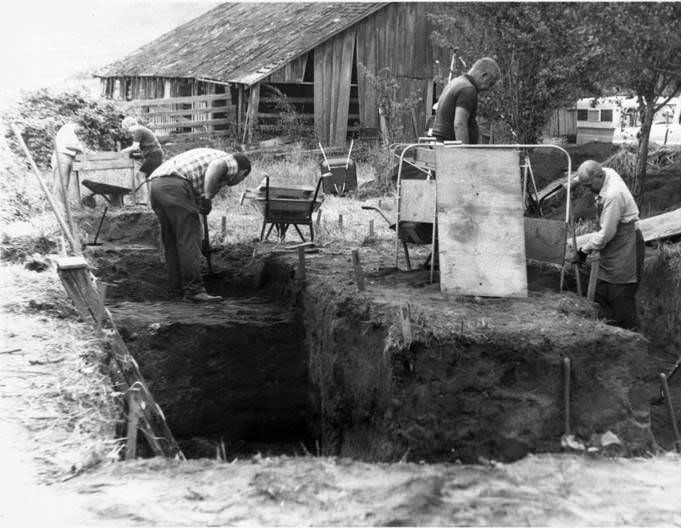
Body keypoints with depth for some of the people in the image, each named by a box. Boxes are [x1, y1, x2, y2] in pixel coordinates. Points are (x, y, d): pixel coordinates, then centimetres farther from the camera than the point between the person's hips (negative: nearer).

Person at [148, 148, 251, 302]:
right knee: (188, 239, -7)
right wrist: (207, 197, -16)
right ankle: (194, 289, -8)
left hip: (156, 185, 9)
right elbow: (215, 167, -17)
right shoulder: (231, 165, 10)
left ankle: (179, 287, 21)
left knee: (171, 241, 15)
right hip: (175, 186, -9)